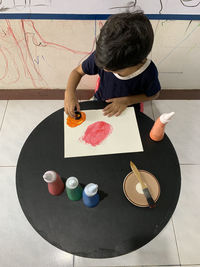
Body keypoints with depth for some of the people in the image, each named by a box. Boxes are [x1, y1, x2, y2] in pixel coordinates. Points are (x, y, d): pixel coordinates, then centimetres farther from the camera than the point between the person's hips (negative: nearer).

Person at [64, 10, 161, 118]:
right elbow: (78, 71, -9)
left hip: (127, 110, 1)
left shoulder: (148, 72, -30)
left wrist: (127, 101, -21)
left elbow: (154, 94, -9)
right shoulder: (100, 56, -26)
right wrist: (70, 92, -29)